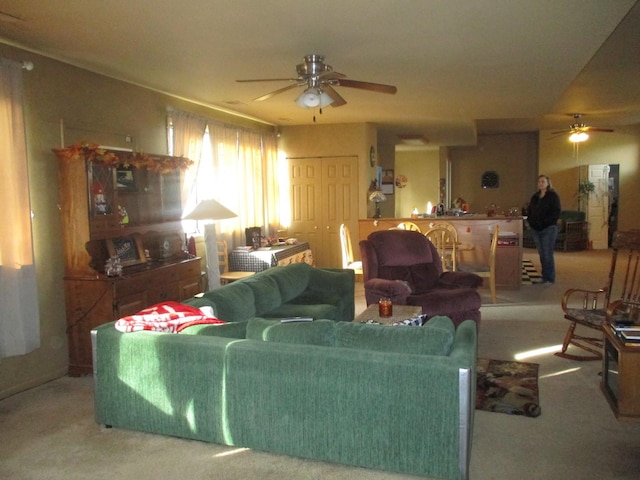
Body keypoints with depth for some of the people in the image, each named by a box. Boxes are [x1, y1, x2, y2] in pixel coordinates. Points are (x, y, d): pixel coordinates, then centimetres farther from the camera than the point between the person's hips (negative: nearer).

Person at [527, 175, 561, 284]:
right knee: (541, 254, 10)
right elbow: (530, 211, 23)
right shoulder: (535, 196, 16)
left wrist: (545, 222, -18)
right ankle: (544, 277, 17)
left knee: (547, 254, -7)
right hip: (536, 229, 6)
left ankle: (550, 279, 0)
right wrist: (530, 221, 7)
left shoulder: (553, 196, -2)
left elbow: (556, 213, -9)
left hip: (548, 229, -6)